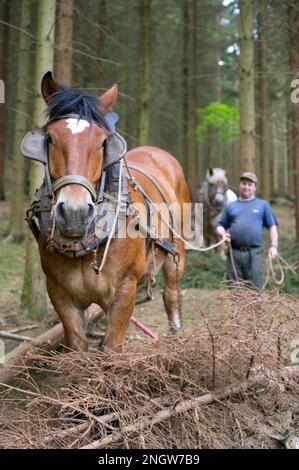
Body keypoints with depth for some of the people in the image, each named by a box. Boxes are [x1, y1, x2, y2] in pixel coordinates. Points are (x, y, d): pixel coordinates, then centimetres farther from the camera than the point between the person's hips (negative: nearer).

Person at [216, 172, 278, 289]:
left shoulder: (263, 205, 11)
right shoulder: (231, 206, 17)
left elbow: (272, 226, 8)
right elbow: (220, 225, 18)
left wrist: (274, 245, -5)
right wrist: (223, 233, -5)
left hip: (254, 253, -2)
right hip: (234, 253, 2)